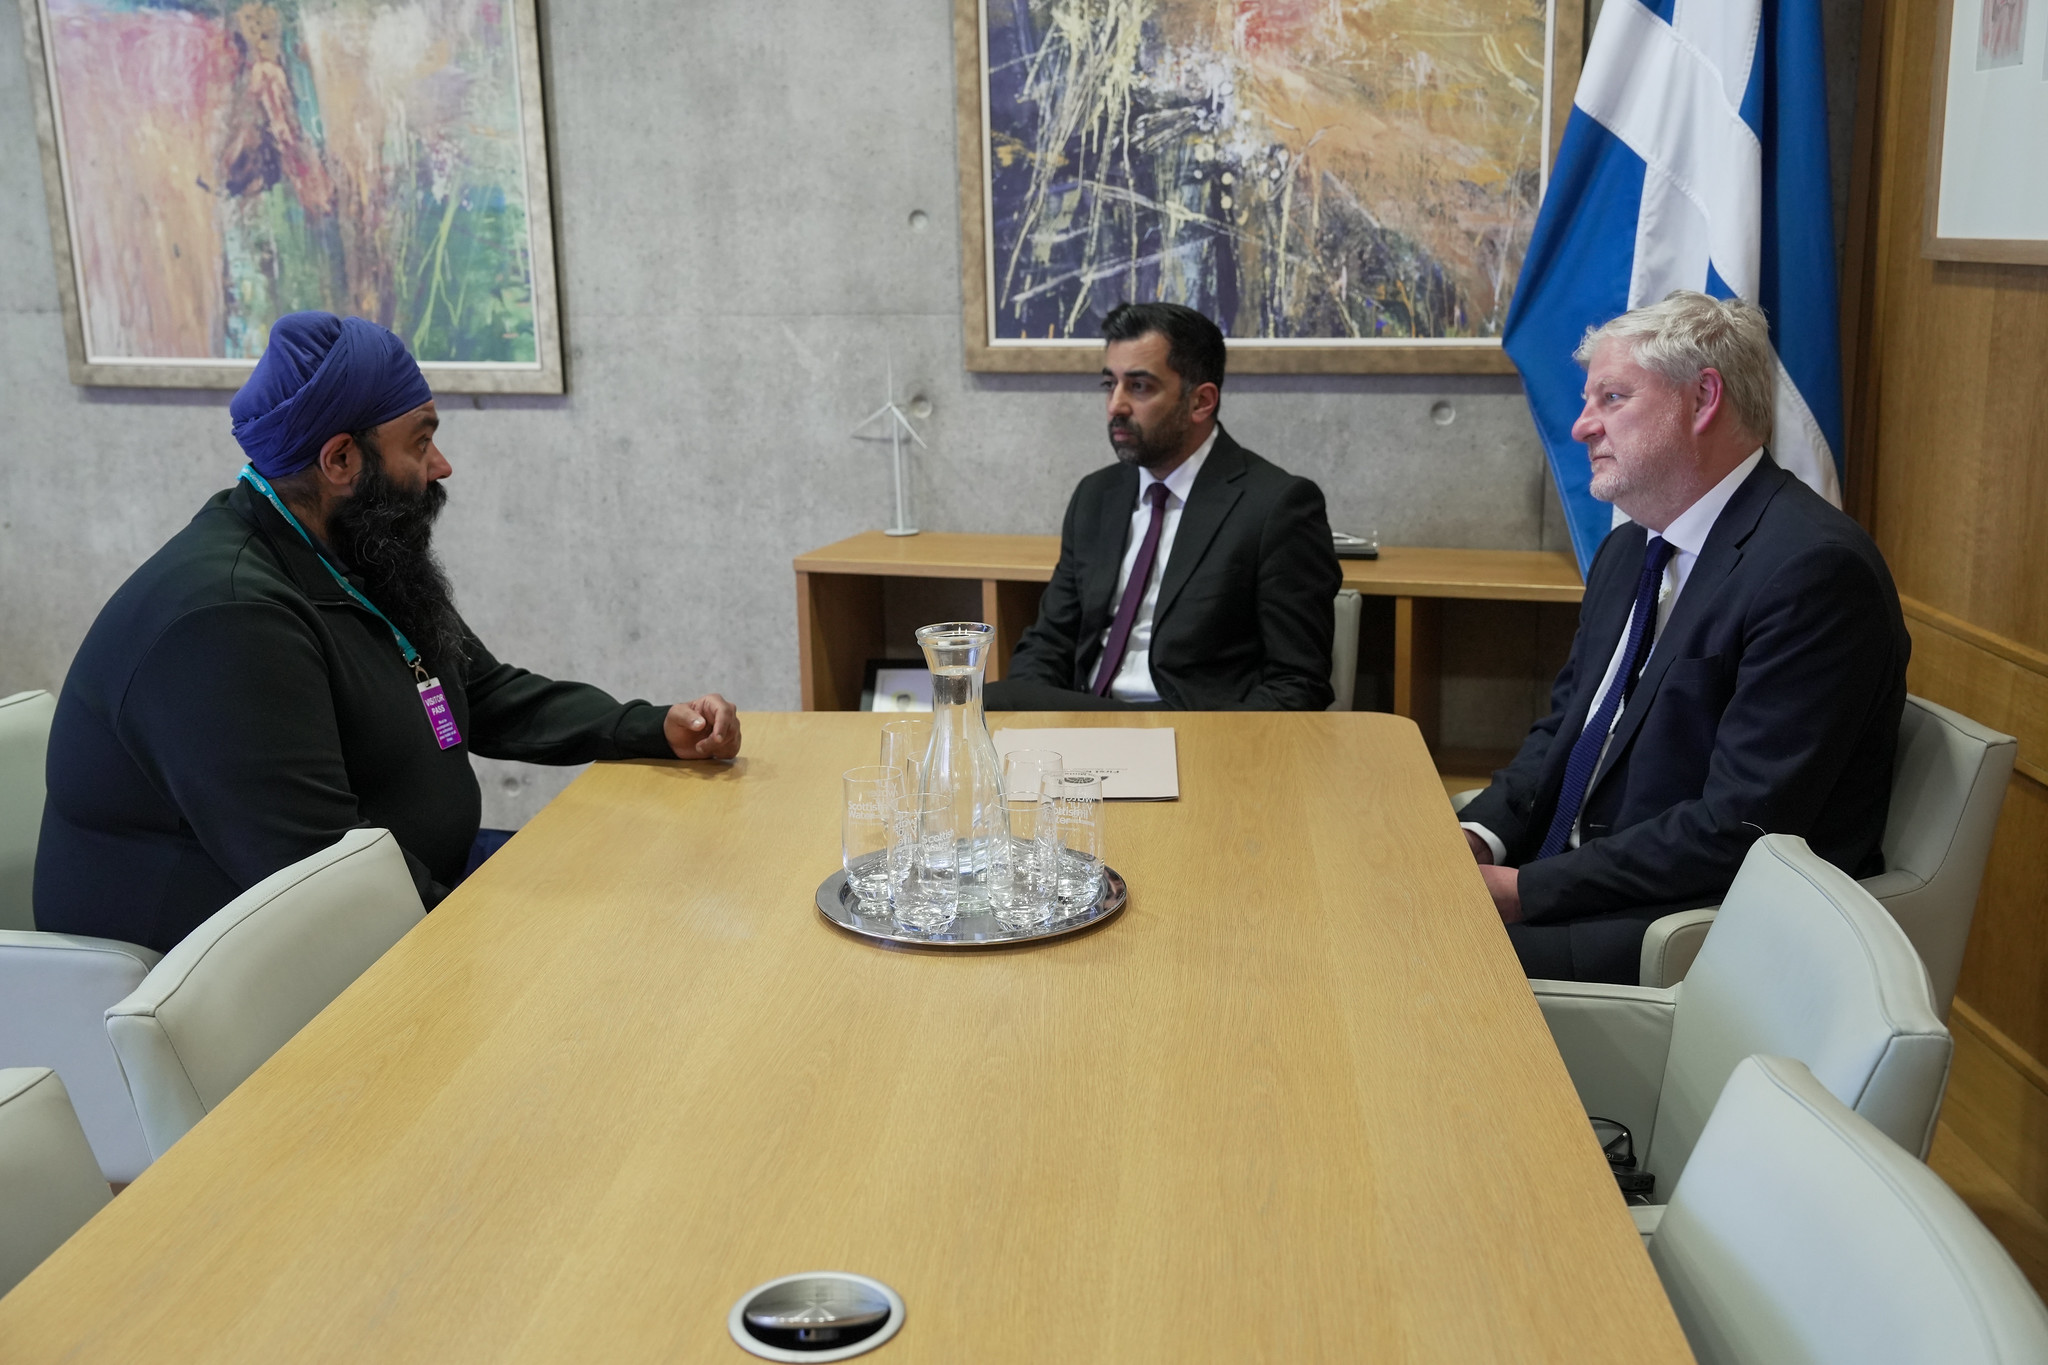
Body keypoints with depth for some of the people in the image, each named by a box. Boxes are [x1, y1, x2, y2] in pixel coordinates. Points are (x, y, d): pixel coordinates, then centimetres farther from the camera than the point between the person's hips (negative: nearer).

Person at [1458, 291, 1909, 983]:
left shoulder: (1815, 567, -18)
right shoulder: (1628, 551, 13)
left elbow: (1738, 828, -22)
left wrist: (1525, 891, -21)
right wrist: (1479, 836, -3)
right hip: (1570, 874, 9)